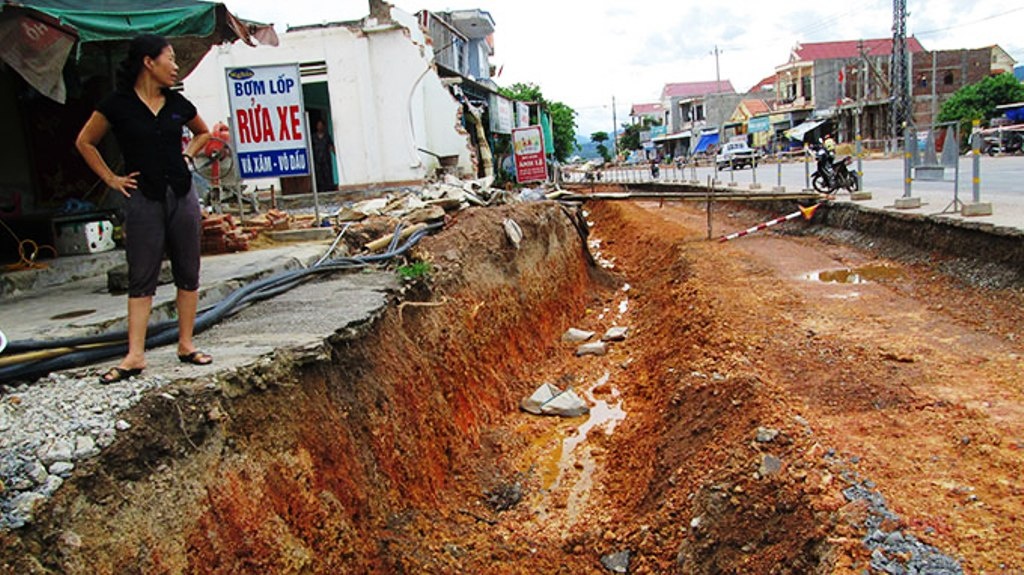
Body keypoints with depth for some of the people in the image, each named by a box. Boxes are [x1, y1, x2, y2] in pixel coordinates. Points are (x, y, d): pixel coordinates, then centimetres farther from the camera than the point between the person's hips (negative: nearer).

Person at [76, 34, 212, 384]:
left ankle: (186, 345, 15)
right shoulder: (117, 104, -3)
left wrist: (187, 155, 11)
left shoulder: (178, 104, 7)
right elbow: (84, 142, 7)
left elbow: (203, 133, 27)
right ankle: (135, 356, 1)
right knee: (141, 278, -1)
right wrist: (111, 178, 2)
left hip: (182, 195, 4)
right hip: (143, 199, -4)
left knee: (188, 274, 5)